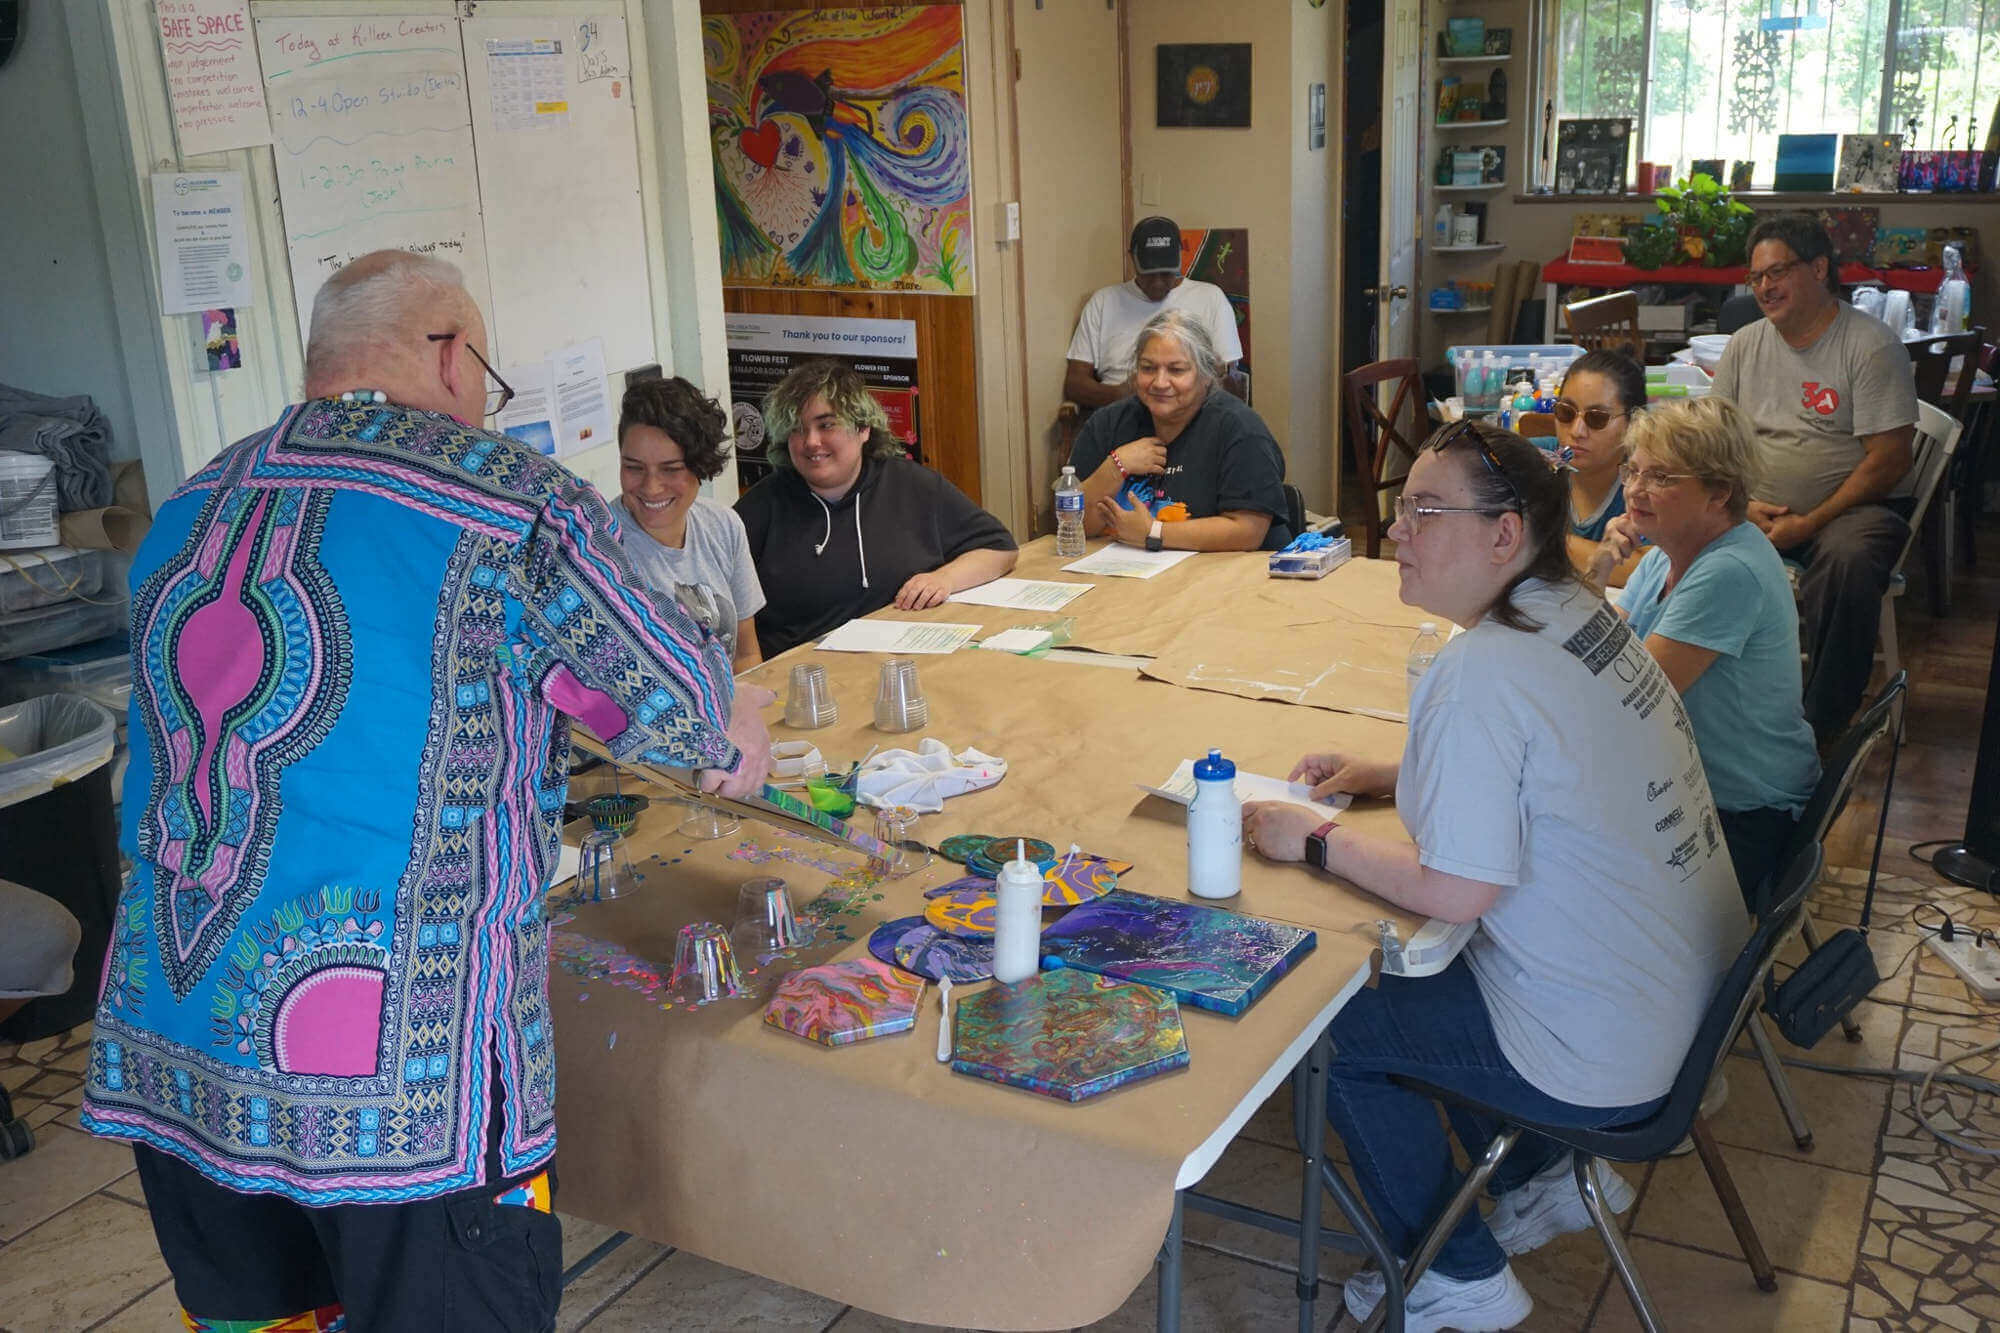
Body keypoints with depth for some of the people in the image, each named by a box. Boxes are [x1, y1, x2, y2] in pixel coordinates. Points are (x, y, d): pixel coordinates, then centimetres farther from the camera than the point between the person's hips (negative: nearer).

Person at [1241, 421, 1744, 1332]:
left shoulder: (1480, 672, -27)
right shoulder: (1580, 612, 1)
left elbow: (1457, 891, -26)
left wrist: (1317, 841, -12)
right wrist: (1390, 776, 10)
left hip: (1607, 1055, -9)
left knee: (1331, 1026, 4)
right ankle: (1546, 1178, 34)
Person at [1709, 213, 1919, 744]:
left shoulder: (1871, 346, -5)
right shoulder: (1746, 345, 11)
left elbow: (1888, 461, -10)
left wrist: (1807, 524, -18)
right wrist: (1742, 505, -7)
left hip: (1848, 506, -4)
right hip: (1755, 511, 4)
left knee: (1849, 560, -38)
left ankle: (1822, 727, -26)